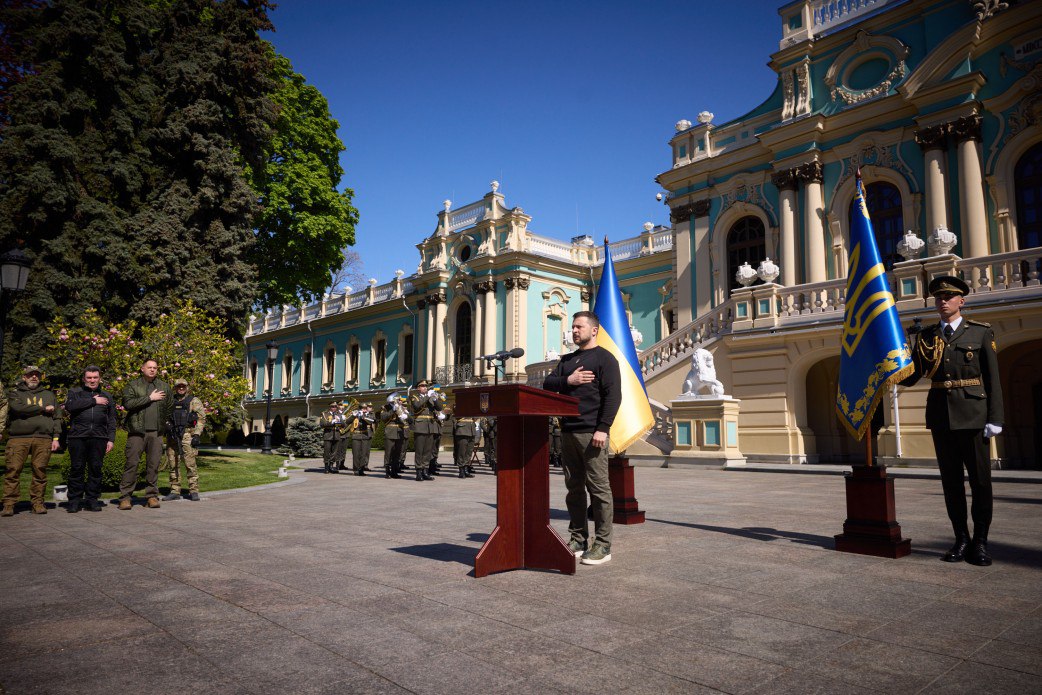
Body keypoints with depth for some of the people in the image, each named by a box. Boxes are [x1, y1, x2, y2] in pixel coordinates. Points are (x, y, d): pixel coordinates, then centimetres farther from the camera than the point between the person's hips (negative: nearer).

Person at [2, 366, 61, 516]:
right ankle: (8, 505, -1)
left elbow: (57, 418, 17)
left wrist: (56, 437, 7)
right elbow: (18, 408, -8)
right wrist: (43, 409, -4)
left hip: (43, 439, 2)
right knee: (13, 471, -6)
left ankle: (37, 503, 6)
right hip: (18, 438, -2)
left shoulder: (49, 394, 22)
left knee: (40, 472, 0)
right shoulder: (14, 393, 14)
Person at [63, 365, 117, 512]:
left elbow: (111, 420, 15)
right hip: (78, 437, -1)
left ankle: (92, 499, 8)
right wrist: (93, 401, -7)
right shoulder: (75, 392, 13)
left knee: (96, 469, 1)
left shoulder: (107, 396, 19)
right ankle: (74, 500, 7)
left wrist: (111, 439, 5)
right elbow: (70, 406, -10)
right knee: (76, 468, -1)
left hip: (99, 438, 1)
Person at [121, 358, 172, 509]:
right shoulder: (133, 386, 3)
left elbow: (171, 405, 24)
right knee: (132, 463, -4)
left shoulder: (164, 386, 13)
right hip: (137, 431, -3)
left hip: (156, 432, 3)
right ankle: (125, 497, 2)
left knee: (154, 464, 5)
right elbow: (127, 404, -13)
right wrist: (150, 398, -13)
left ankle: (152, 496, 11)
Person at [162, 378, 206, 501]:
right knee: (173, 464, 6)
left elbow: (201, 419, -1)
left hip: (187, 435, -5)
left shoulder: (194, 401, 5)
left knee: (190, 463, -9)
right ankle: (175, 491, 13)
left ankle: (194, 491, -4)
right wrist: (167, 425, -1)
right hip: (172, 436, 5)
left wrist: (196, 434, -10)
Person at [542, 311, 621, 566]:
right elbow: (547, 384, 12)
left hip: (591, 433, -7)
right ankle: (577, 540, 18)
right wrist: (567, 380, -6)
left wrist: (603, 428, -18)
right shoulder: (567, 360, 22)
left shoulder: (604, 358, 0)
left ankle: (602, 545, 4)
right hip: (568, 432, 7)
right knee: (574, 488, 10)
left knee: (598, 488, -3)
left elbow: (613, 396, -10)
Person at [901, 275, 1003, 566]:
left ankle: (980, 542, 14)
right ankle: (961, 539, 18)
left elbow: (992, 378, -2)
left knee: (980, 479, 2)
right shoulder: (926, 336, 10)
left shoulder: (981, 332, 2)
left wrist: (995, 418, -8)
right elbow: (910, 377, 8)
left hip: (973, 414, -3)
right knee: (951, 480, 8)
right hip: (940, 414, 3)